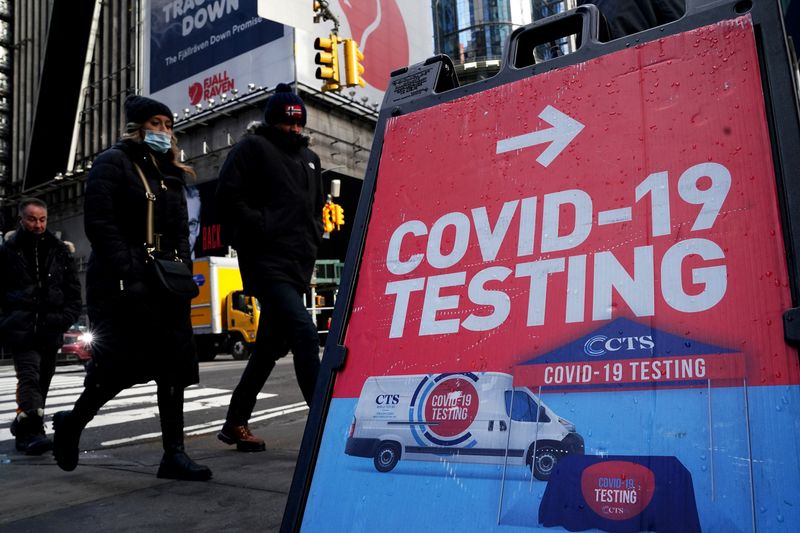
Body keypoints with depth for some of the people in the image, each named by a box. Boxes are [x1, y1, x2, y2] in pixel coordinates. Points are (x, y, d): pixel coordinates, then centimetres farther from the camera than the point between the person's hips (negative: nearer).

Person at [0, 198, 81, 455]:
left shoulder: (61, 252, 11)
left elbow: (74, 292, 11)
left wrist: (64, 320, -1)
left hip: (50, 331, 3)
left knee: (42, 383, 10)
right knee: (29, 378, -18)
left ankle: (23, 430, 24)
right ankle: (32, 432, -24)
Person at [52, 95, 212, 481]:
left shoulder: (171, 174, 21)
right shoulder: (113, 163, 0)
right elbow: (100, 224, -11)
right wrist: (128, 275, -20)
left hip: (165, 282, 7)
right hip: (122, 283, -6)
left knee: (174, 363, 0)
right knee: (121, 363, -7)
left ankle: (174, 453, 4)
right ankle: (72, 422, 22)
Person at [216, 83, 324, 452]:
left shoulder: (309, 158, 23)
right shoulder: (252, 148, 3)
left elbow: (317, 206, 30)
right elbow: (229, 196, -7)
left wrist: (313, 236, 13)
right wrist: (264, 228, -12)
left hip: (297, 266, 8)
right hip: (267, 263, -7)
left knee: (270, 346, 11)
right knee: (304, 333, -21)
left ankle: (236, 423, 23)